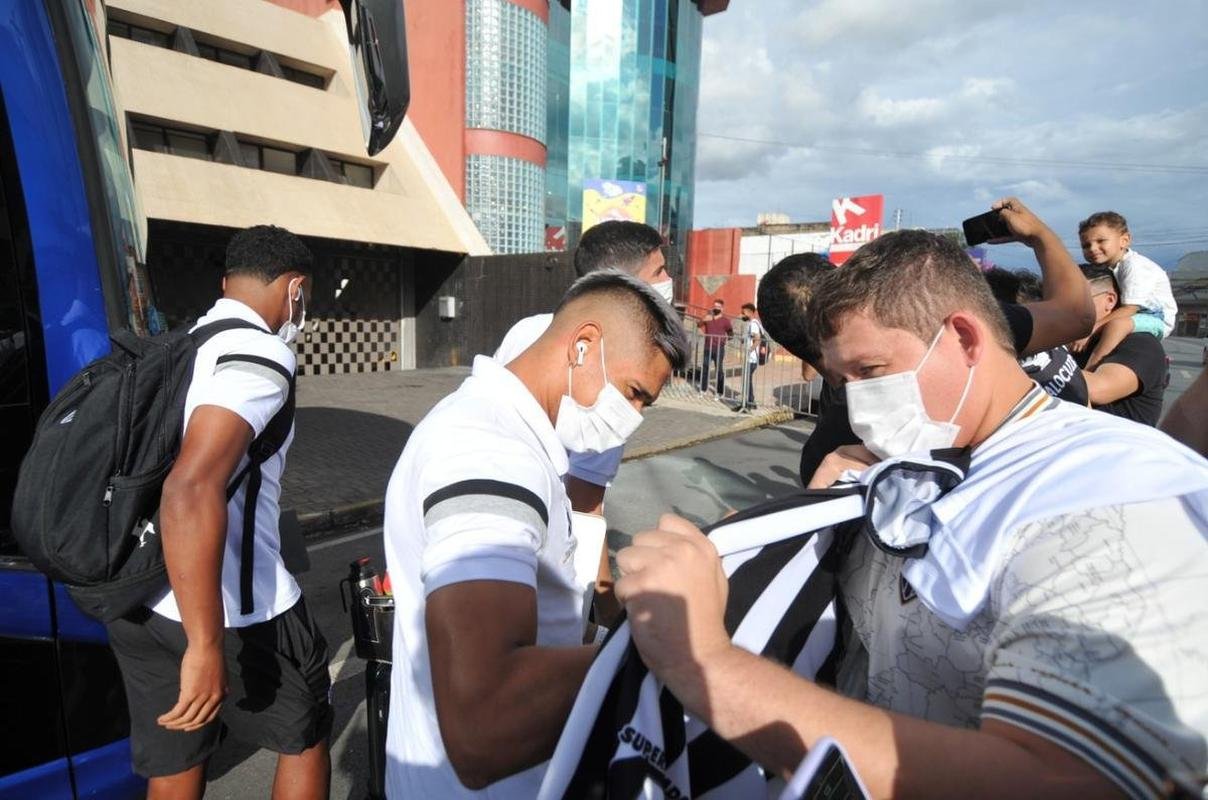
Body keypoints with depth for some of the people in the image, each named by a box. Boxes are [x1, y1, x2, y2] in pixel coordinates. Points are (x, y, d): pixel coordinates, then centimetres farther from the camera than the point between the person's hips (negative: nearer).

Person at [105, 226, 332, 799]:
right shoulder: (260, 353, -16)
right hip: (228, 608, -8)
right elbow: (191, 490, -30)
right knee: (305, 737, 18)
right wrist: (206, 645, -28)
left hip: (135, 601, 8)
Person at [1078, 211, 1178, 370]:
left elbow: (1129, 309, -30)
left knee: (1116, 324, -37)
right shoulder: (1104, 267, 2)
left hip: (1157, 318, -10)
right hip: (1136, 315, 10)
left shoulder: (1134, 266, -23)